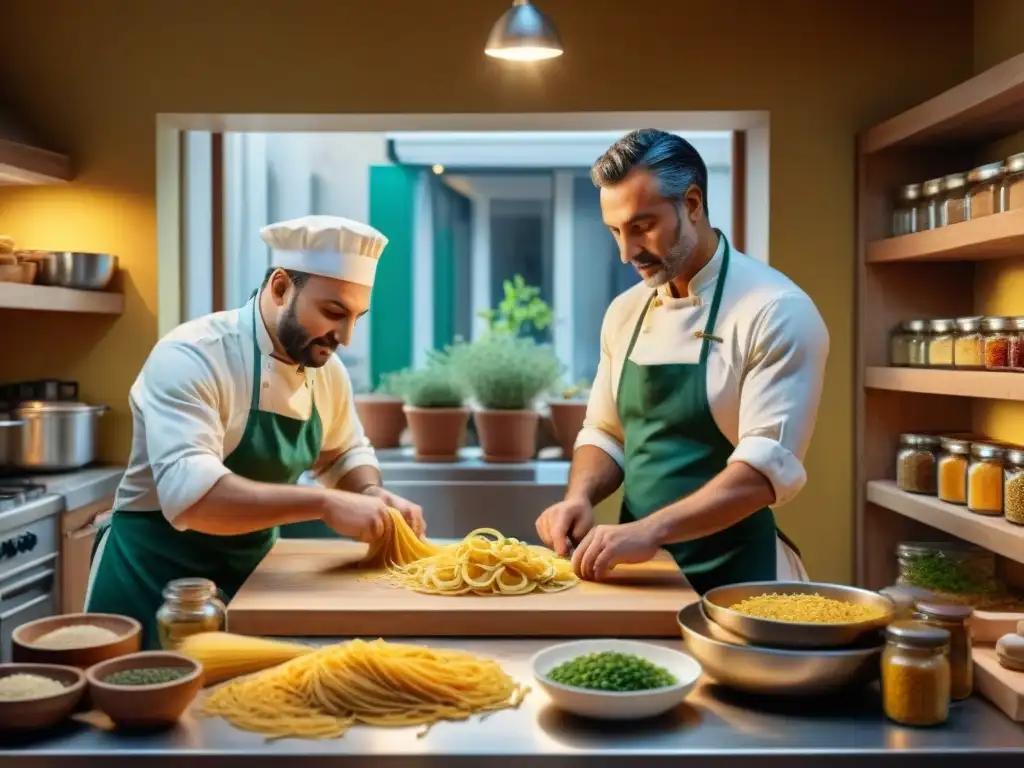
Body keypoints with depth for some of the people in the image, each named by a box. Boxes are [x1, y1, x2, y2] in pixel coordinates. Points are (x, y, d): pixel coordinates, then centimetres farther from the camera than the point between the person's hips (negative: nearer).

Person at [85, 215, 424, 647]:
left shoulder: (326, 368, -2)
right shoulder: (191, 358, -25)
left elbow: (345, 453, 14)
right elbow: (189, 493, -37)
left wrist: (371, 494, -7)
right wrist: (323, 503, -38)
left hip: (252, 573, 7)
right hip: (157, 579, -7)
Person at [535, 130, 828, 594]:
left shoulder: (776, 311, -14)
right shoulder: (625, 312, 7)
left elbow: (769, 466, -21)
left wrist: (649, 529, -30)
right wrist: (579, 497, -6)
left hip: (732, 580, -5)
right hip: (640, 571, 5)